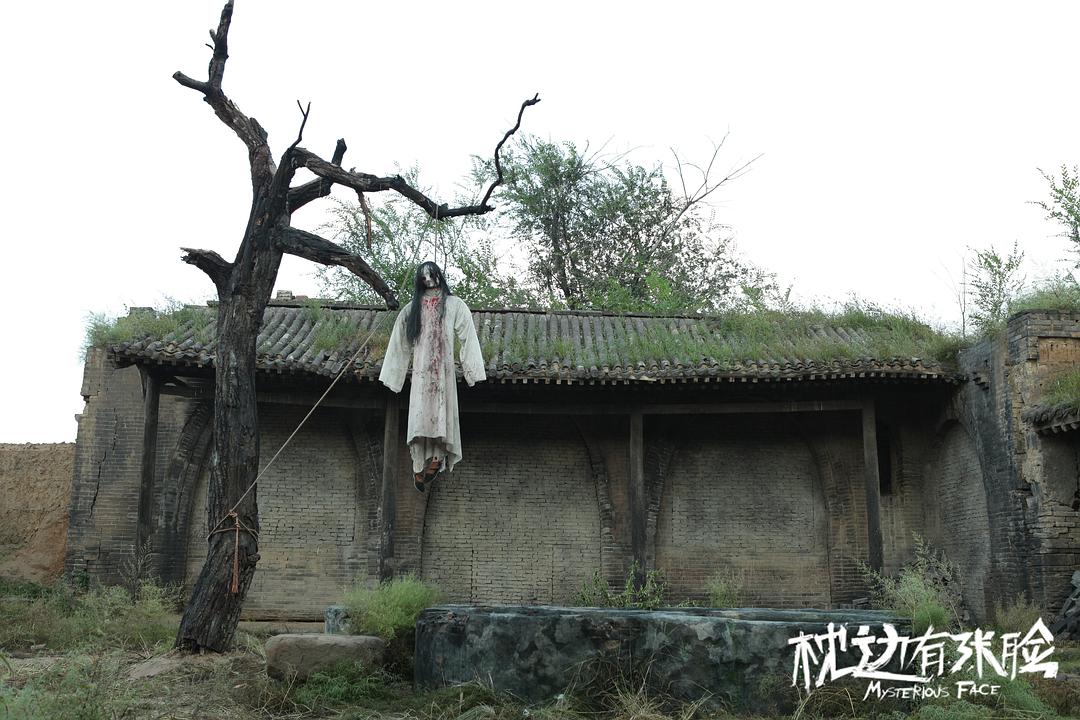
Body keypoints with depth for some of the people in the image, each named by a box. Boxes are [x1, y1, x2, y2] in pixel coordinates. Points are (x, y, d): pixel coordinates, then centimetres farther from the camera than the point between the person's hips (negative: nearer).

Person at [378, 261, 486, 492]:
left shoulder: (454, 304, 11)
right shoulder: (412, 308, 17)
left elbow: (468, 337, 5)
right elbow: (400, 343, 20)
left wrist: (473, 370, -4)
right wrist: (391, 374, 17)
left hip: (443, 367, -1)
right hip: (421, 368, 1)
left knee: (440, 412, -12)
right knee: (421, 414, -8)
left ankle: (436, 458, -19)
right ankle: (421, 467, -10)